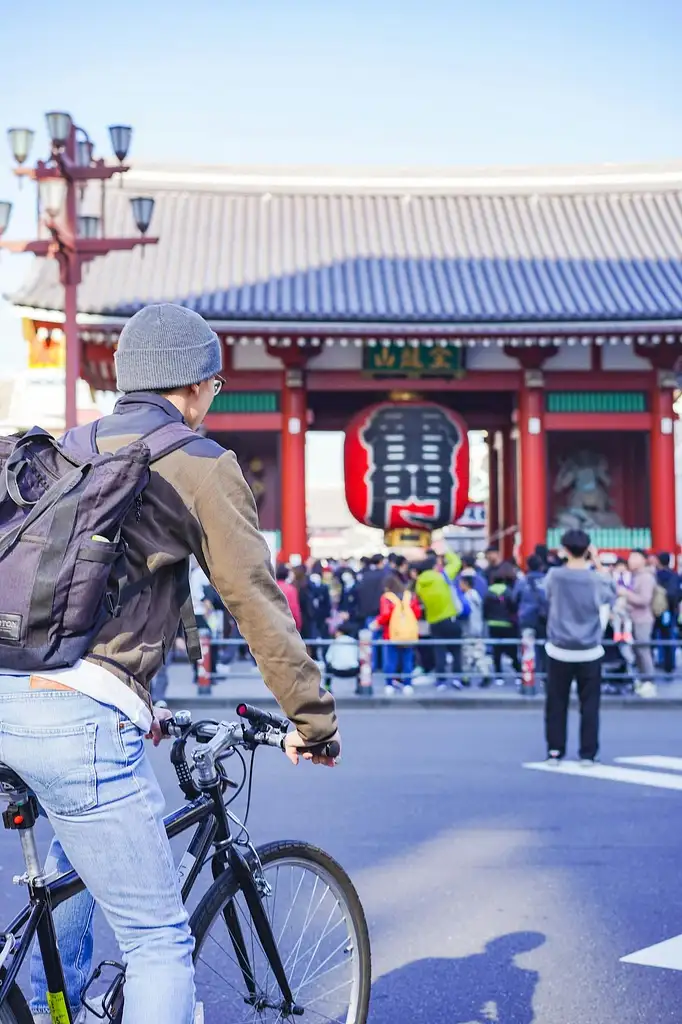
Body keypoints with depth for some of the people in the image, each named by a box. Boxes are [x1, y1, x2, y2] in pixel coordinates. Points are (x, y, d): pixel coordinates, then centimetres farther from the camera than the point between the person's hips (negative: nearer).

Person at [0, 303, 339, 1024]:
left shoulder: (66, 449, 22)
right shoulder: (199, 464, 1)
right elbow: (257, 601, 1)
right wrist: (312, 720, 12)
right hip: (77, 717, -8)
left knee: (80, 846, 36)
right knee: (159, 941, 1)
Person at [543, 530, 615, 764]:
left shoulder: (554, 576, -8)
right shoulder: (596, 579, -8)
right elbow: (611, 595, 13)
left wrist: (568, 562, 15)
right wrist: (597, 563, 10)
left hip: (559, 650, 1)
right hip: (589, 651, 0)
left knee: (556, 703, 9)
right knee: (589, 703, 7)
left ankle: (555, 751, 11)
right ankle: (588, 753, 7)